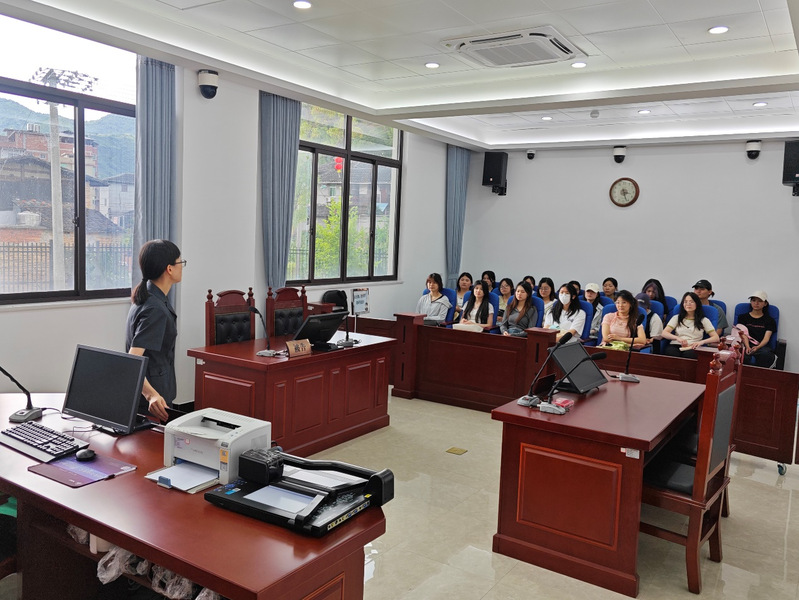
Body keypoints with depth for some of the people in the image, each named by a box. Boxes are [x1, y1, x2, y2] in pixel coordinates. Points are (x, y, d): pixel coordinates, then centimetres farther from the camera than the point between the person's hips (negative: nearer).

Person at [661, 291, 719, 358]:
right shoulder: (677, 318, 21)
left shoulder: (704, 320, 18)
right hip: (676, 345, 1)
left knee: (688, 354, -39)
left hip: (692, 348, -1)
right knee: (671, 352, -38)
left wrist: (702, 342, -13)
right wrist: (677, 338, -13)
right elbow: (664, 333, 8)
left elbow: (716, 338, 8)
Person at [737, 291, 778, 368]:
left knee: (765, 352, -38)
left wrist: (757, 347, -19)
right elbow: (744, 335, 4)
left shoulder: (769, 320, 17)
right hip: (747, 346, -1)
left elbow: (766, 338, 3)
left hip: (762, 346, 1)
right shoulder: (743, 317, 19)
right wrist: (747, 347, -17)